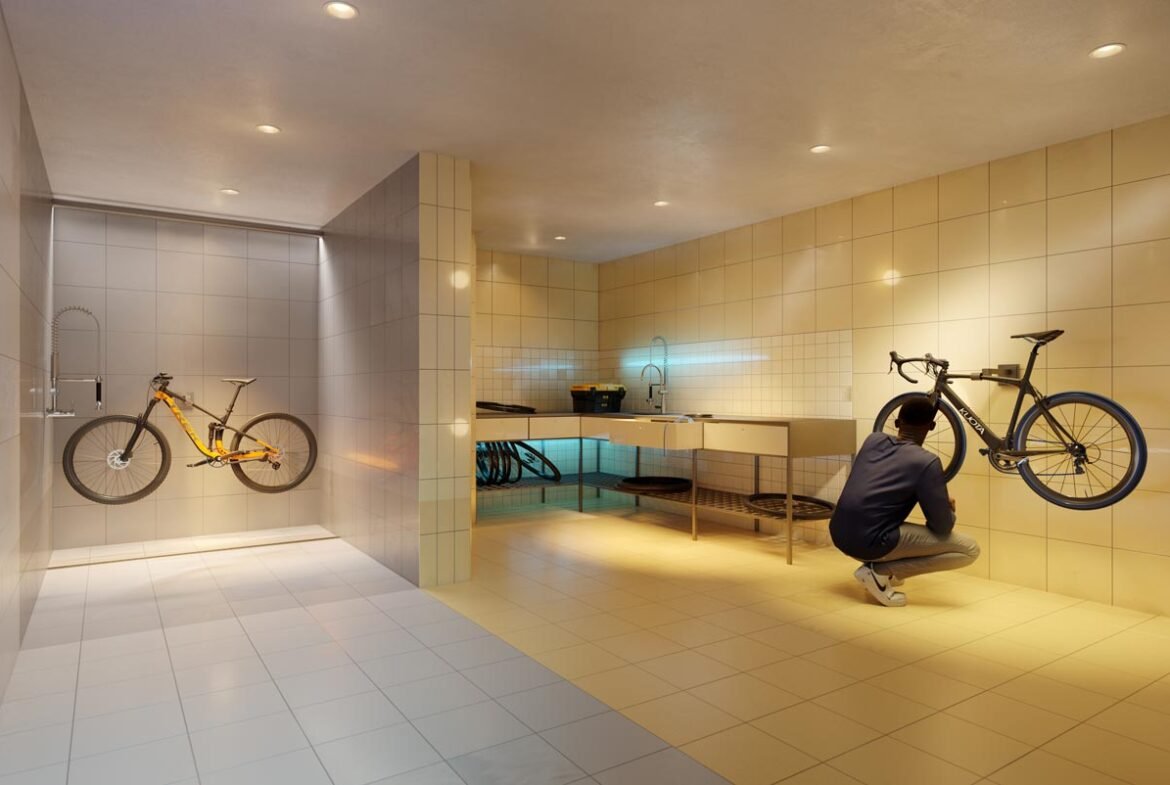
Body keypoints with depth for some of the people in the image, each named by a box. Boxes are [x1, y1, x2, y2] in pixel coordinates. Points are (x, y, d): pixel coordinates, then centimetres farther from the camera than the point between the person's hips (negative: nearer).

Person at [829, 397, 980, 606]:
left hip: (839, 534, 8)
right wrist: (949, 509, 21)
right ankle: (880, 572, -3)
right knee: (969, 549, 1)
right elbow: (942, 527, -4)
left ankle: (876, 564, 22)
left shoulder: (872, 440, 11)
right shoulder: (926, 462, -7)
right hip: (870, 542, -8)